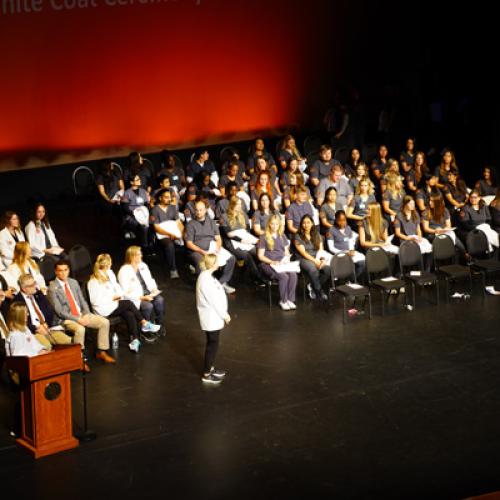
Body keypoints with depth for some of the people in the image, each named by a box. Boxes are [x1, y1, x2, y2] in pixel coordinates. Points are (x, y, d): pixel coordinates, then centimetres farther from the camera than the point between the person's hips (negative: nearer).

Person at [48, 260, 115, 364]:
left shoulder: (74, 282, 11)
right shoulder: (53, 288, -10)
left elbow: (82, 301, 14)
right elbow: (59, 311, -15)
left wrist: (86, 315, -6)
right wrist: (77, 319, -20)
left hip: (82, 314, 7)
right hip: (66, 318, -7)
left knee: (104, 322, -7)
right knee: (79, 329, -36)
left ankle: (101, 352, 2)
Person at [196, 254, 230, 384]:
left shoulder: (207, 276, 6)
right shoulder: (205, 280, -25)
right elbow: (213, 300, -22)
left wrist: (223, 313, 14)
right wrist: (224, 315, -12)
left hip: (214, 317, 10)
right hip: (211, 318, -10)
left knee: (213, 344, 19)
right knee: (212, 345, -1)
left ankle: (210, 368, 32)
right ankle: (207, 374, 8)